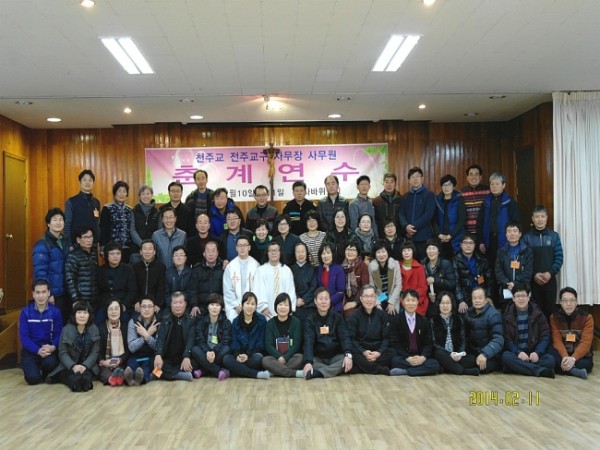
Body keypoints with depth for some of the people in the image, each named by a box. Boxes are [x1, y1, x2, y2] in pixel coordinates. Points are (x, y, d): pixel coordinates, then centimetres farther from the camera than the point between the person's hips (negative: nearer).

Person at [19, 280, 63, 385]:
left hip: (49, 349, 0)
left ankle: (46, 376, 5)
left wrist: (53, 347, -24)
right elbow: (24, 336, -7)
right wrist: (38, 350, -21)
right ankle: (35, 368, 17)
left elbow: (58, 334, -2)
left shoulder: (55, 311, -3)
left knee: (50, 363, -32)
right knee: (33, 378, -21)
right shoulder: (25, 312, -4)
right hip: (31, 350, 0)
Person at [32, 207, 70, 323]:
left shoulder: (65, 242, 11)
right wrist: (48, 294, -18)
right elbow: (40, 272, -16)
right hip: (53, 294, -6)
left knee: (66, 323, 13)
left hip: (66, 293, 7)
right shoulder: (42, 244, -11)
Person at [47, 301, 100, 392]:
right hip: (69, 366, -1)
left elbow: (94, 353, -3)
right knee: (75, 379, -35)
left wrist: (85, 366, -21)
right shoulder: (66, 329, -6)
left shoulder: (94, 329, -2)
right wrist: (73, 366, -24)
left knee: (86, 378, -33)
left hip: (88, 365, 1)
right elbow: (63, 353, -6)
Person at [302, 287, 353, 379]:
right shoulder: (310, 320, 0)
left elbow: (344, 337, -6)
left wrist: (348, 354, -27)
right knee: (306, 362, -32)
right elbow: (308, 342, -13)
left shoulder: (337, 318, 5)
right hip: (317, 358, -1)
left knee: (348, 362, -30)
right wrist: (308, 362, -32)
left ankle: (318, 372, -34)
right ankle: (335, 370, -30)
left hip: (336, 356, 1)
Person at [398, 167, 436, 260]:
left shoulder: (429, 195, 2)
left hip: (424, 236, -3)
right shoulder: (406, 196, 15)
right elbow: (401, 214, 6)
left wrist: (414, 226, -15)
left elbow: (428, 214, -9)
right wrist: (406, 226, -14)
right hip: (408, 236, 4)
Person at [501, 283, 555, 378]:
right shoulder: (507, 316, 4)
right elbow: (507, 340, -2)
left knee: (550, 359, -29)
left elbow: (545, 336, 2)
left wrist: (537, 352, -17)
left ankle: (517, 368, -31)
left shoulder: (537, 314, 8)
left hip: (533, 354, 1)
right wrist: (518, 352, -22)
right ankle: (539, 370, -40)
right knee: (505, 356, -35)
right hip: (515, 354, -1)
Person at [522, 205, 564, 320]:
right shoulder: (527, 237, 0)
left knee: (550, 309, 4)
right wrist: (534, 274, -15)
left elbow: (559, 257, 1)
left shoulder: (554, 236, 5)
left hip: (550, 279, 1)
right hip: (533, 280, -1)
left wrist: (550, 273, -12)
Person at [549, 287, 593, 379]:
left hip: (580, 356, -2)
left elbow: (586, 342, -15)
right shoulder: (554, 317, 0)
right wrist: (565, 357, -31)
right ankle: (576, 371, -34)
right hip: (562, 355, 2)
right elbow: (557, 340, -9)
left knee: (586, 364, -38)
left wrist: (573, 358, -33)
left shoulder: (587, 317, -5)